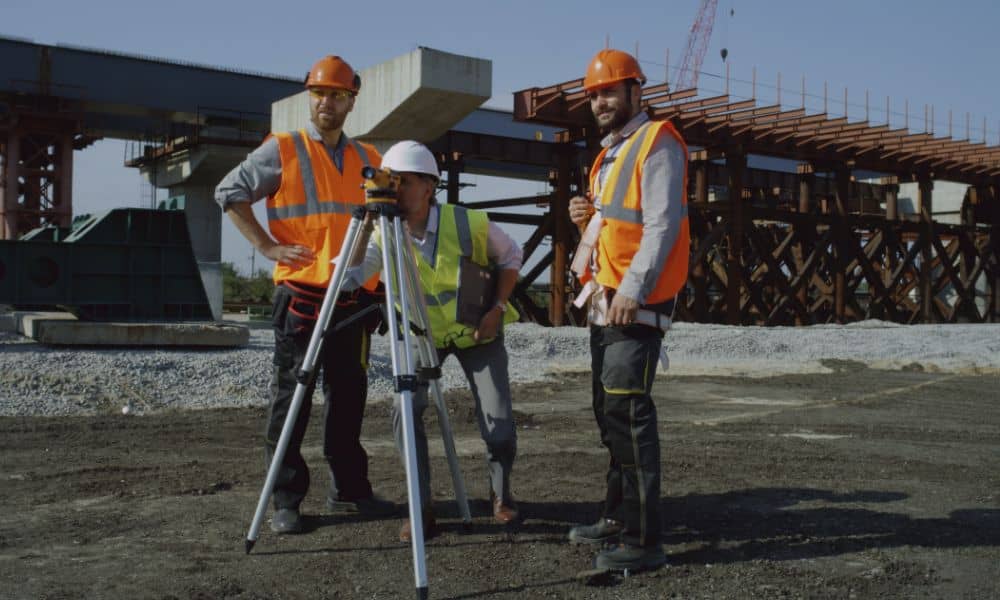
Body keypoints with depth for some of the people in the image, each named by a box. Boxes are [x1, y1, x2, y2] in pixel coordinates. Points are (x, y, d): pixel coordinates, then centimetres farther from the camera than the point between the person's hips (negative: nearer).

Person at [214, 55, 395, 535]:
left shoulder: (369, 160, 14)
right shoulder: (282, 150, 1)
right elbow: (229, 193, 1)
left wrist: (380, 282, 11)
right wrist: (268, 245, -8)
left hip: (354, 298, 5)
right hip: (301, 295, -4)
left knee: (349, 395, 10)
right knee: (292, 398, -1)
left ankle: (348, 490, 21)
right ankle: (285, 500, 6)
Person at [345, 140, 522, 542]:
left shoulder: (469, 223, -22)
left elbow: (510, 256, -3)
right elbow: (349, 276, -30)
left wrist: (498, 307, -13)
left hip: (477, 332, -1)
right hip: (422, 334, 1)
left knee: (499, 425, -8)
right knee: (406, 410, -21)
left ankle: (501, 495, 23)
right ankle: (422, 510, -6)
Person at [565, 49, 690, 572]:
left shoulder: (656, 144, -7)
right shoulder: (610, 153, 21)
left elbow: (662, 224, -18)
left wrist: (633, 289, -26)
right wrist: (587, 217, 6)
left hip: (636, 302, -10)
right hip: (604, 301, 10)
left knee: (628, 411, -14)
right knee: (608, 410, 13)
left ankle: (642, 540, -12)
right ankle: (619, 514, 24)